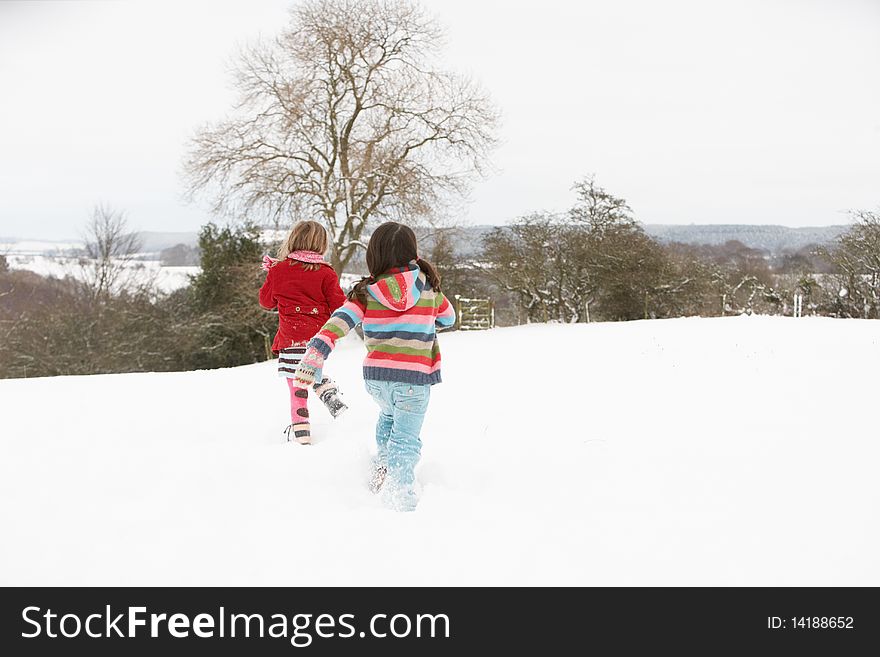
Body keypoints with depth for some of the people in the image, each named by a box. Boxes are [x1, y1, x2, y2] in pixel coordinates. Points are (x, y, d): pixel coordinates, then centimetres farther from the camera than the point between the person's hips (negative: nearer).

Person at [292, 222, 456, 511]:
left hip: (375, 375, 2)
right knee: (406, 436, 6)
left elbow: (339, 321, -16)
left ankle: (382, 467, 25)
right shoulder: (427, 284, -1)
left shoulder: (366, 292, -3)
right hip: (413, 378, -2)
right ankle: (398, 488, -11)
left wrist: (315, 355, -23)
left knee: (389, 416, 31)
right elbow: (448, 317, 16)